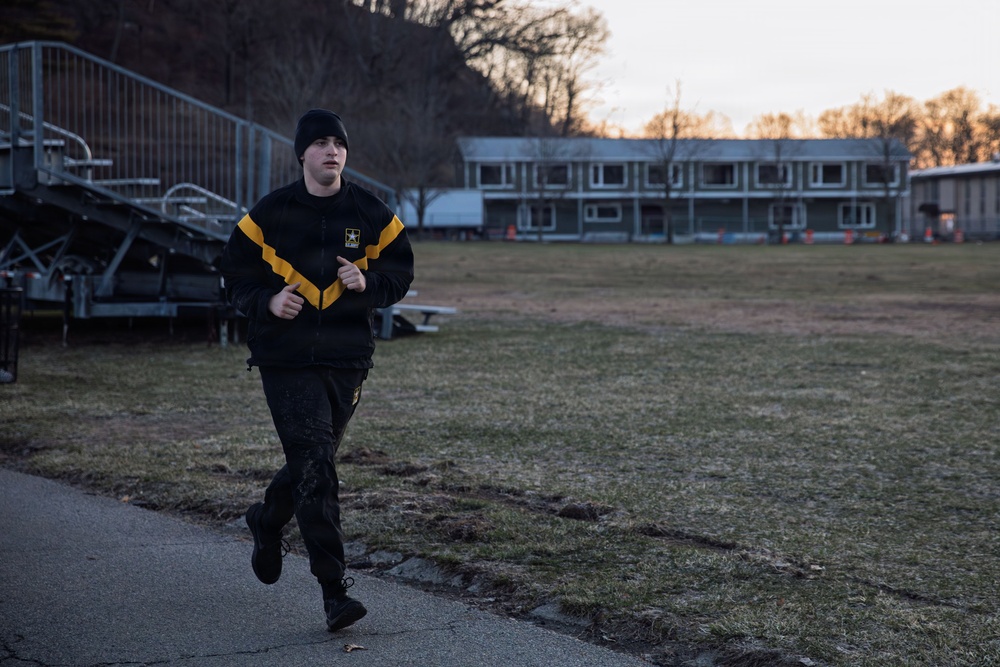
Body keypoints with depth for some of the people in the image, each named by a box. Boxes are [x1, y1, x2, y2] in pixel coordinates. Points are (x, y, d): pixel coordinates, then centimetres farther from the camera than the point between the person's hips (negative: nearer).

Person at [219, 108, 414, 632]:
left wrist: (368, 283, -12)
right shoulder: (269, 214, -2)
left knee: (313, 460, 15)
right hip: (285, 358, -3)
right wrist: (268, 301, -15)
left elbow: (400, 271, 10)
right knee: (315, 466, -13)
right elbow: (235, 274, 5)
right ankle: (334, 589, -10)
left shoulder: (371, 215, 3)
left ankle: (267, 523, 47)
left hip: (348, 358, 3)